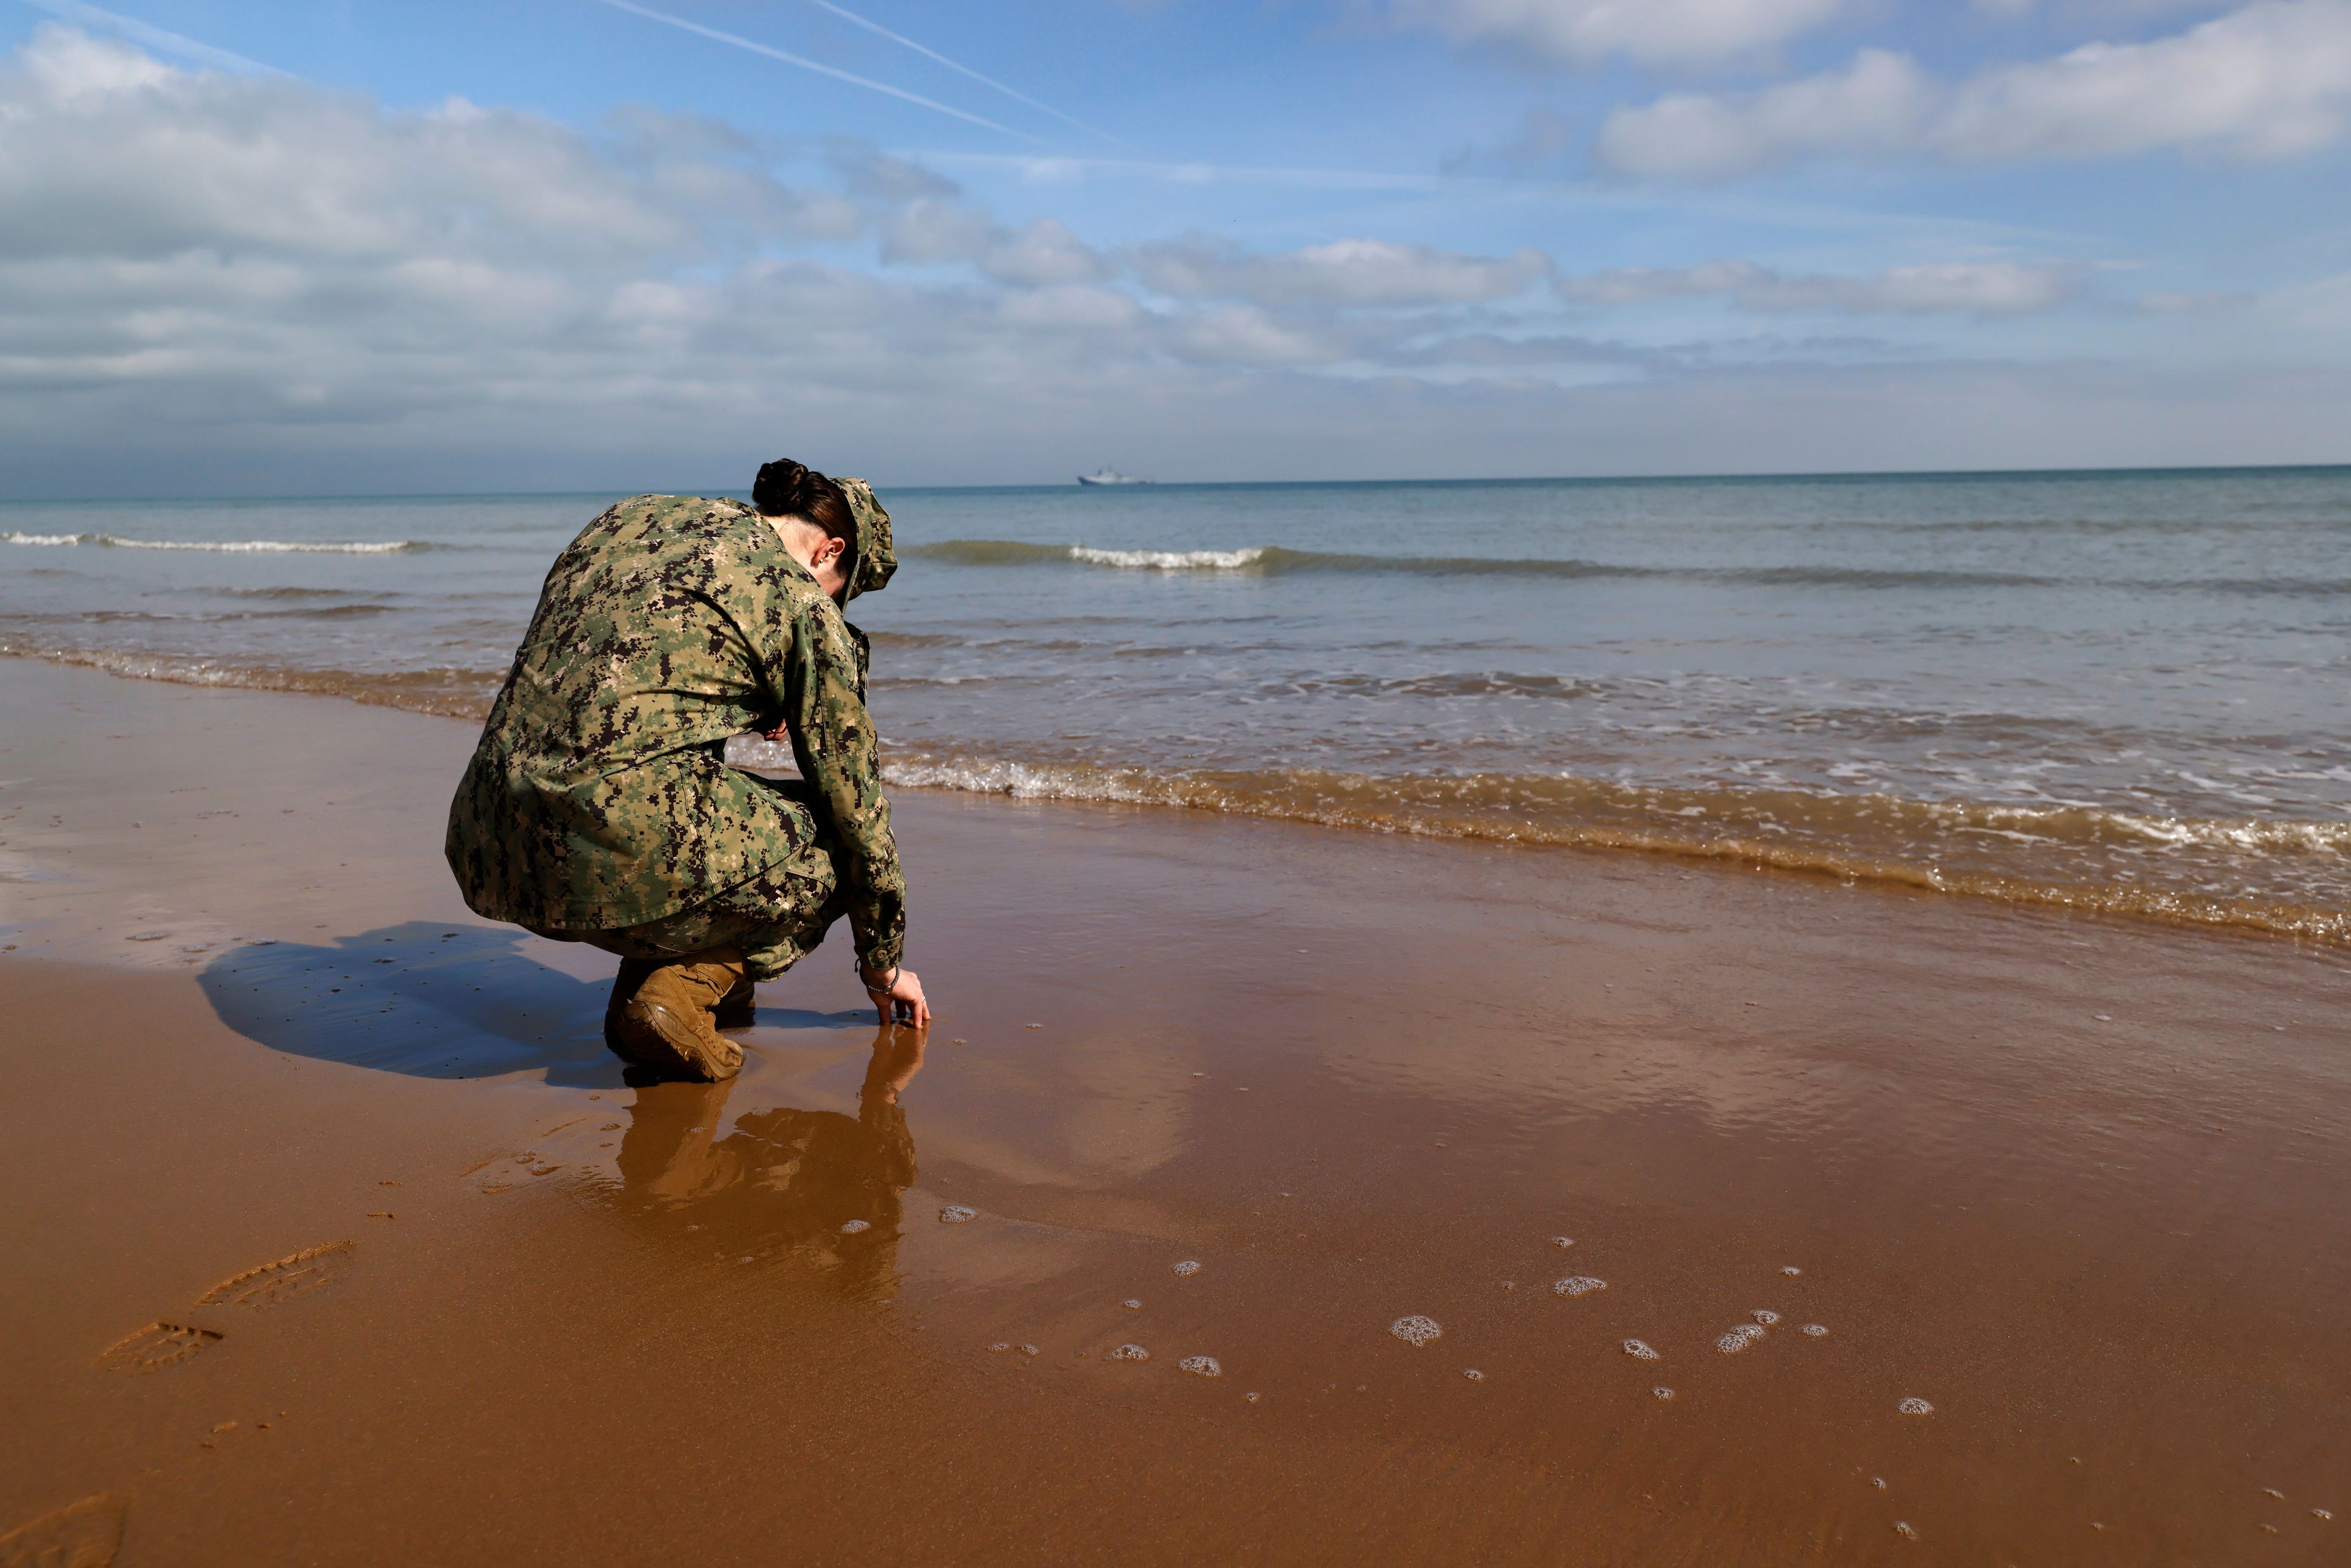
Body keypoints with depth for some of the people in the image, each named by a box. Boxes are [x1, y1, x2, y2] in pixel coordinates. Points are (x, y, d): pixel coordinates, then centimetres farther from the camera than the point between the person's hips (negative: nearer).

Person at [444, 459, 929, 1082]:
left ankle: (641, 981, 21)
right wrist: (884, 963, 22)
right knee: (828, 847, 15)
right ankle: (684, 987, -2)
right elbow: (853, 794, 11)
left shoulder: (633, 515, 21)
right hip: (617, 852, -7)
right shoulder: (800, 601, 4)